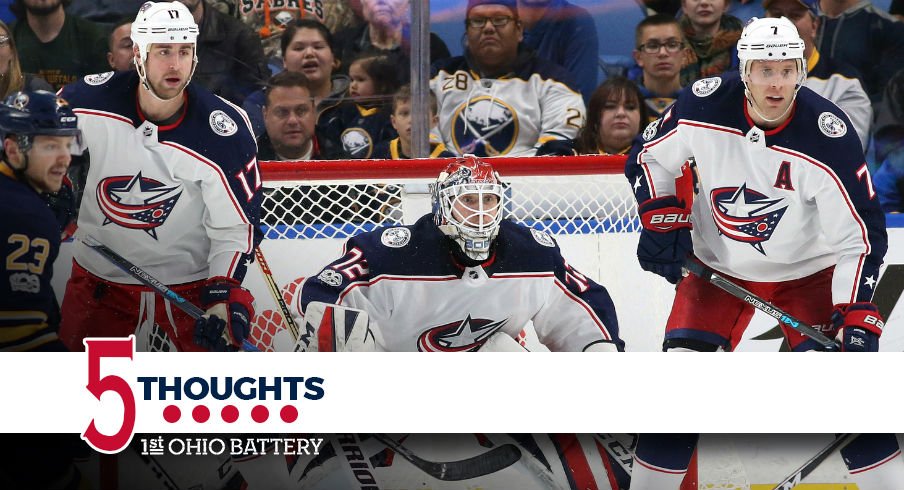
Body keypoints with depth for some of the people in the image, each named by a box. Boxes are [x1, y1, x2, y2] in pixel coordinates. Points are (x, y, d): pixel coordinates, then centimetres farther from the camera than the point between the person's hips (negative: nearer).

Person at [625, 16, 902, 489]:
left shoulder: (828, 137, -25)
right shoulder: (703, 107, -19)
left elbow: (861, 234, -20)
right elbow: (647, 156, 1)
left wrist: (856, 314, -28)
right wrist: (662, 221, -11)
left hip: (807, 271, -1)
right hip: (718, 267, 2)